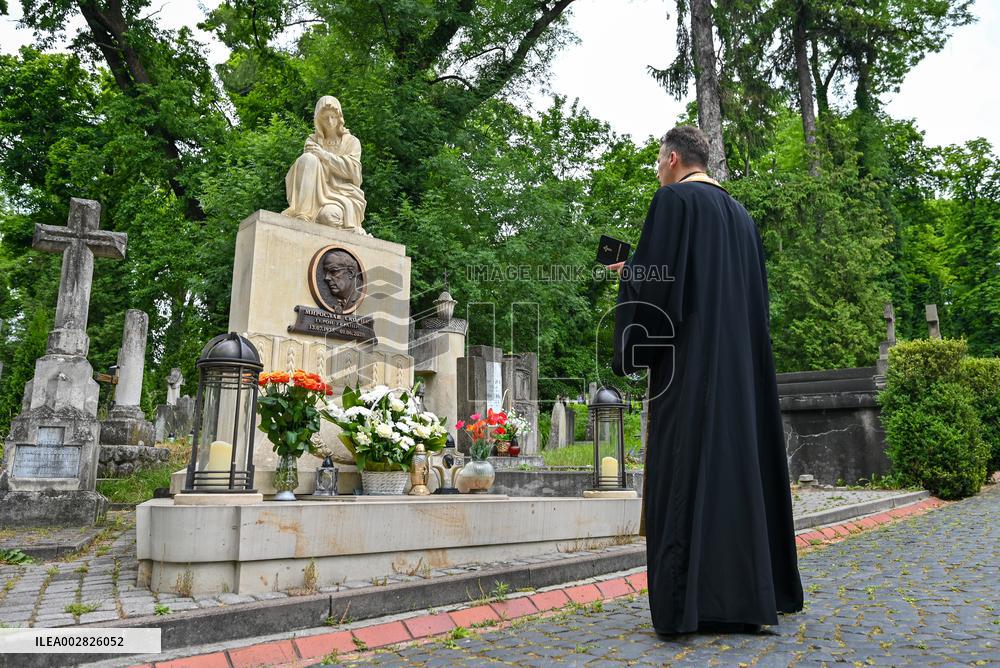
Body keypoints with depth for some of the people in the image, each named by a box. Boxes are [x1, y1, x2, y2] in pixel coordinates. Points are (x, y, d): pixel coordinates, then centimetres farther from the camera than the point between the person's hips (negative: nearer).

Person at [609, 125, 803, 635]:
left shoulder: (673, 200, -4)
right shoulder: (738, 212, 20)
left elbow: (656, 276, -15)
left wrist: (628, 273, 7)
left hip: (688, 358, -8)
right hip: (740, 358, 8)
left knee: (688, 464, -8)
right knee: (740, 455, 10)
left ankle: (693, 602, -7)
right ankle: (753, 589, 19)